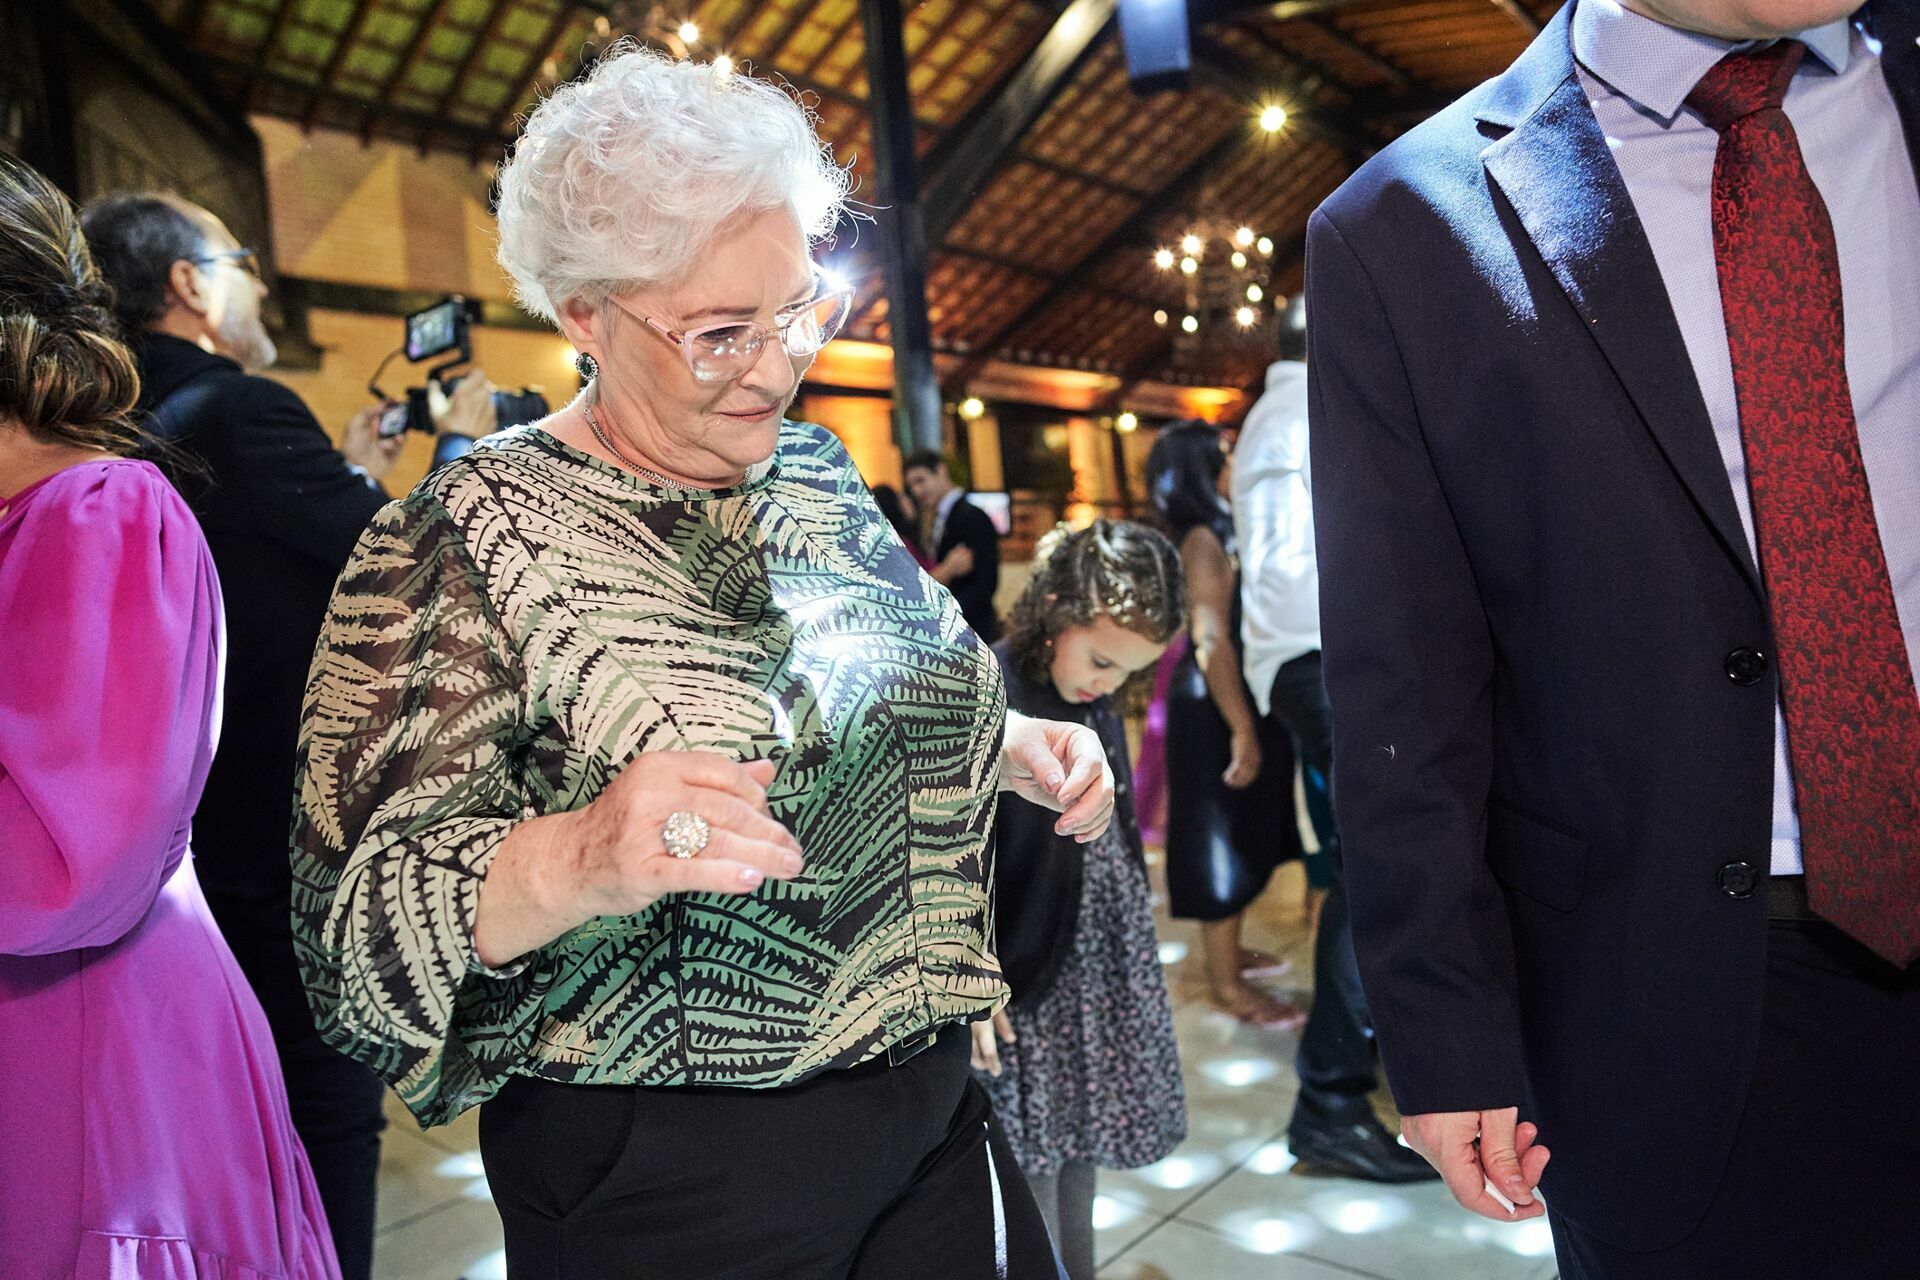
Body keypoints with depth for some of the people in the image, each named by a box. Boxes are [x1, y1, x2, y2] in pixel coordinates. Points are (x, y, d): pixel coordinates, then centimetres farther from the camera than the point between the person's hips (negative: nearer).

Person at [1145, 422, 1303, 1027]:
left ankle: (1227, 951, 34)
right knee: (1223, 837, -1)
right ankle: (1227, 983, 11)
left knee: (1243, 834, 19)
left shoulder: (1217, 534, 11)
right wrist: (1242, 730, -29)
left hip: (1238, 702, 10)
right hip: (1218, 710, -10)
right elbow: (1211, 643, -26)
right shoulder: (1204, 541, -18)